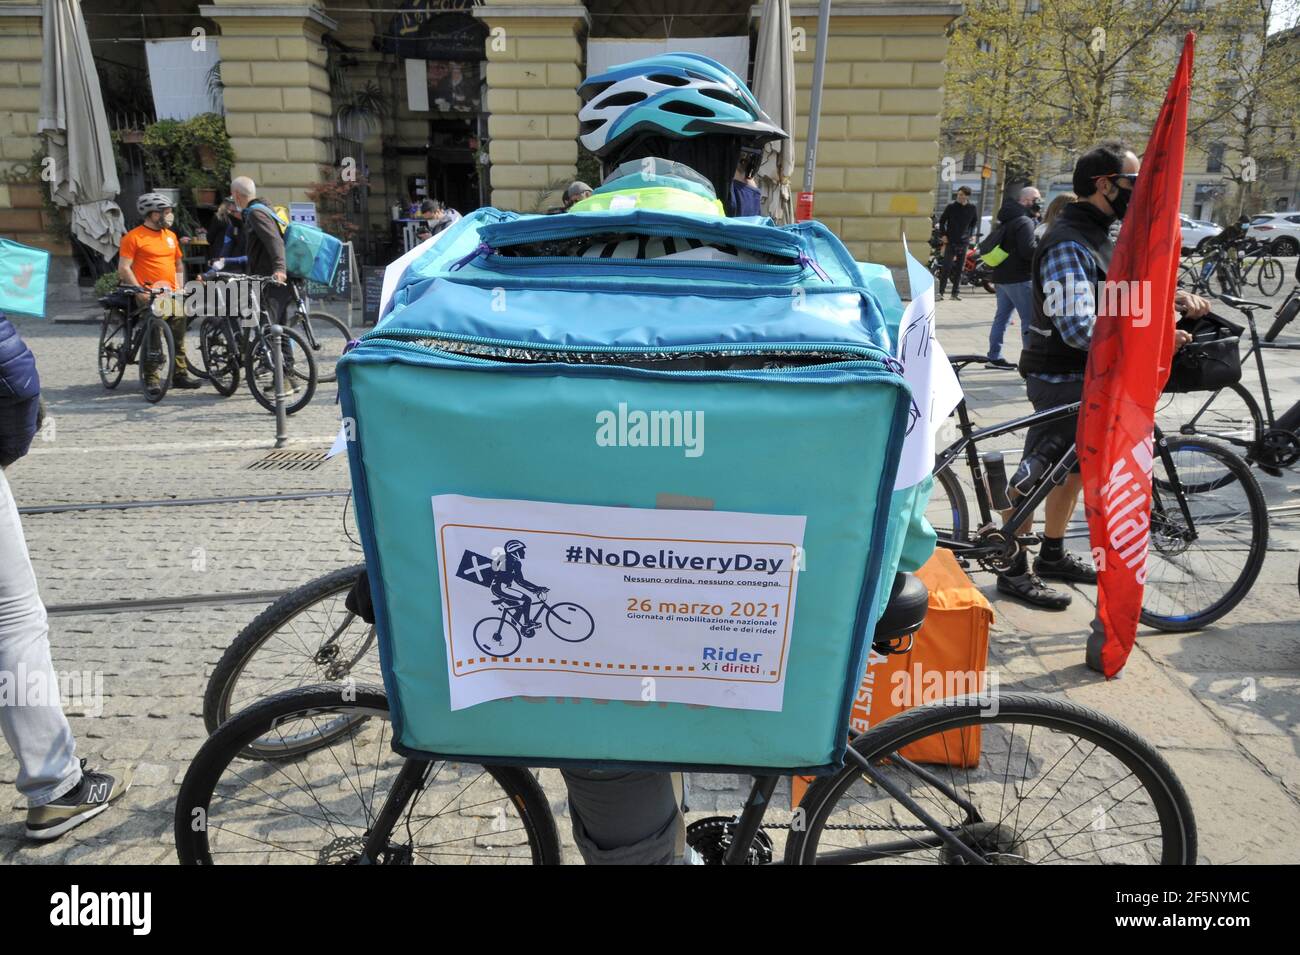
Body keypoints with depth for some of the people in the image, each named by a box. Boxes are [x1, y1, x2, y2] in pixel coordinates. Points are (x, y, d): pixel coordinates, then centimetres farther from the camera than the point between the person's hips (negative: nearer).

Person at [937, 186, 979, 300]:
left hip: (963, 242, 3)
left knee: (959, 269, 6)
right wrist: (943, 235, -4)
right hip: (950, 241, -3)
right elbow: (942, 220, 3)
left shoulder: (972, 208, 2)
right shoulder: (951, 206, -5)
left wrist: (970, 235, 9)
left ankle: (955, 293, 12)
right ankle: (940, 292, -3)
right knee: (947, 267, -7)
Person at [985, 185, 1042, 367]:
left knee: (1001, 316, 13)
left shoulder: (1008, 219, 17)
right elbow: (1029, 251, -22)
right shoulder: (1024, 222, -13)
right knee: (1030, 318, -7)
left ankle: (994, 356, 16)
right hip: (1018, 279, -10)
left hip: (1002, 276, 10)